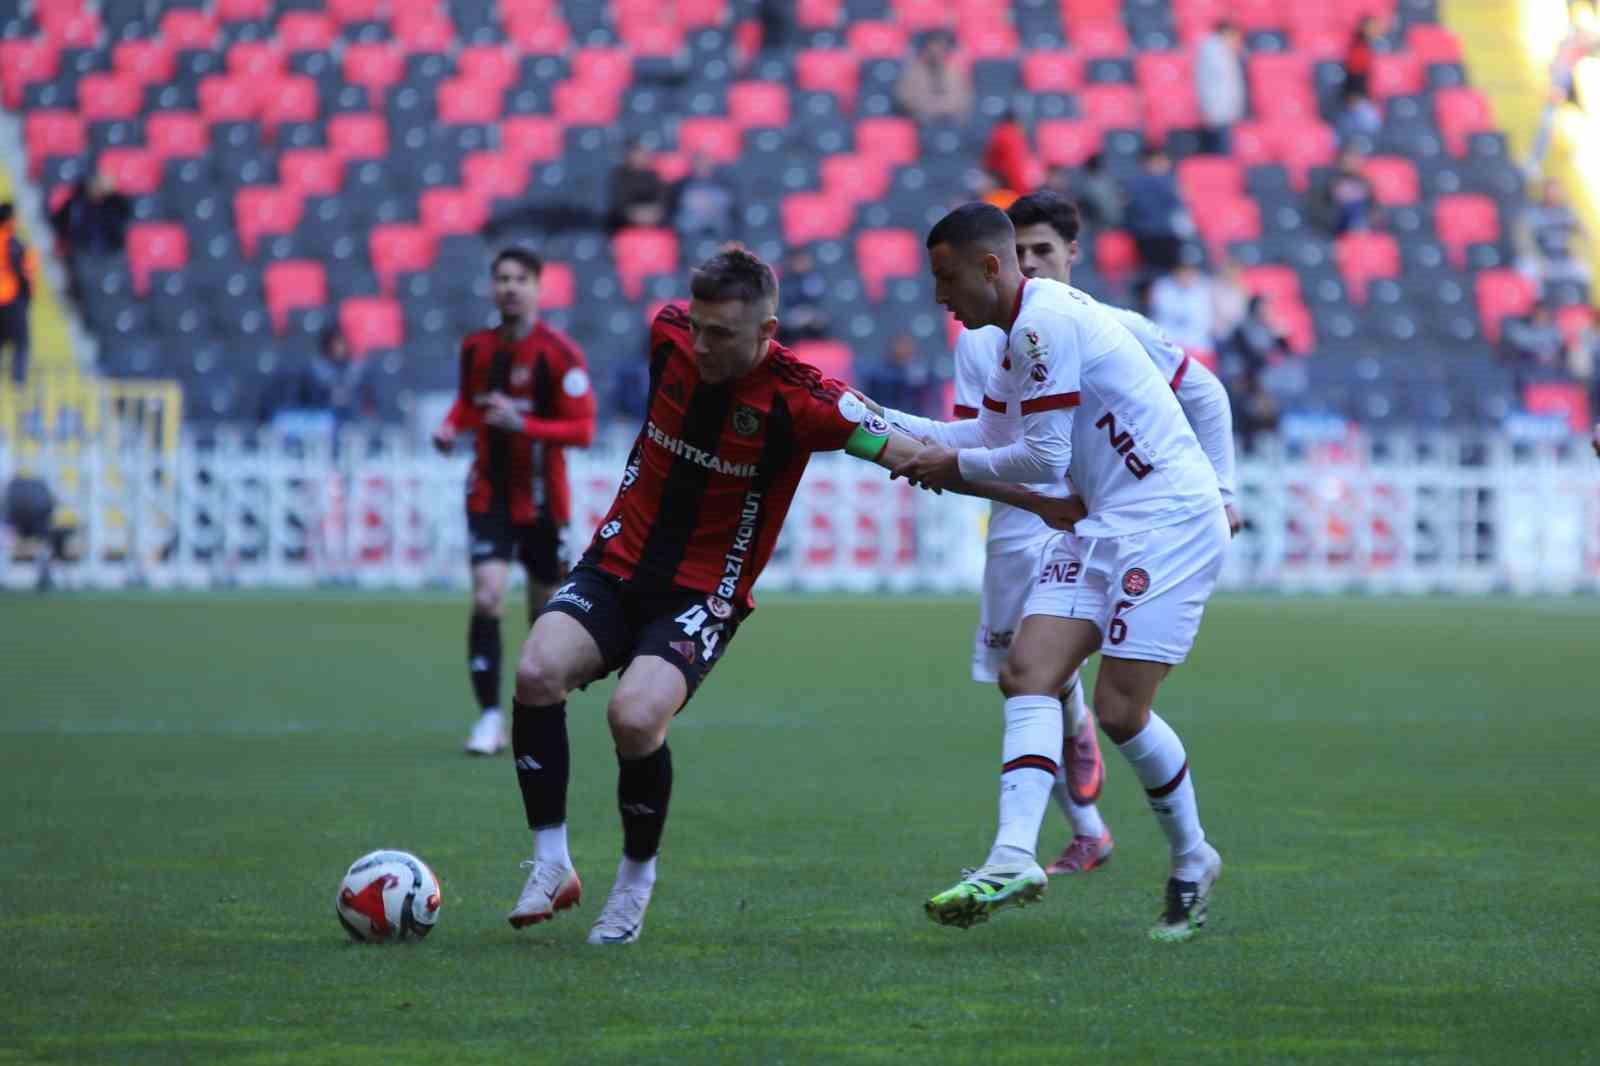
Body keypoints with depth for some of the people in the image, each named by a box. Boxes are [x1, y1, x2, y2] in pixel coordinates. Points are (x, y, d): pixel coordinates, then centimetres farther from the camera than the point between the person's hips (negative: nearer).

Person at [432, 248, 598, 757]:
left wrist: (522, 424, -28)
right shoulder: (475, 348, 2)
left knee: (545, 610, 9)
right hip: (489, 496, 2)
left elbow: (582, 429, -15)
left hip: (541, 500, -2)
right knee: (487, 598, -16)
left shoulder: (559, 354, -13)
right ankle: (489, 717, -13)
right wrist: (451, 426, -1)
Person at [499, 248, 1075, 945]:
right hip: (615, 566, 4)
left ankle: (637, 879, -1)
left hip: (704, 594, -4)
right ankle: (551, 866, -10)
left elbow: (909, 454, -12)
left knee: (635, 717, -28)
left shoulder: (798, 400, -18)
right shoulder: (669, 335, -7)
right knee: (538, 672, -23)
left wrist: (1041, 500, -11)